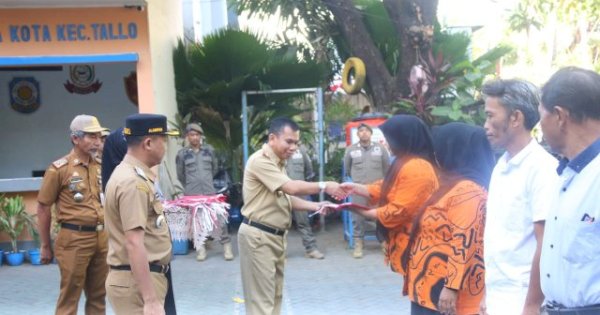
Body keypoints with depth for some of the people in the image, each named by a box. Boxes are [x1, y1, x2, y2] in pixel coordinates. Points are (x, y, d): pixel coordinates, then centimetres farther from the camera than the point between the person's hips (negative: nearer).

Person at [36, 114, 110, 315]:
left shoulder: (100, 167, 8)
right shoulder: (59, 169, -7)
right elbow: (43, 209, -3)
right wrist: (46, 246, -1)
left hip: (102, 238, 5)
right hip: (74, 239, -5)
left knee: (98, 295, 13)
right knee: (70, 296, 4)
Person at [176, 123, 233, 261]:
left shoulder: (209, 150, 4)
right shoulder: (182, 154, -2)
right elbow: (180, 175, 8)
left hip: (210, 191, 1)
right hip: (192, 194, -1)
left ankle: (226, 246, 7)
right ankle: (200, 247, 16)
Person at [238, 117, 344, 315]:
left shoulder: (278, 163, 15)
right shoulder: (260, 161, -18)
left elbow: (287, 198, 13)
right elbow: (292, 188, -25)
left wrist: (316, 206, 0)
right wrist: (324, 186, -16)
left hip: (275, 235, 10)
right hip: (258, 236, -10)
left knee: (275, 294, 16)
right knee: (262, 298, -3)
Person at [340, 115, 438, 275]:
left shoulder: (416, 168, -24)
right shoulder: (407, 164, 13)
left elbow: (400, 211, -25)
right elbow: (386, 189, 17)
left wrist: (364, 212, -15)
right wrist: (355, 187, 6)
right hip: (410, 244, 11)